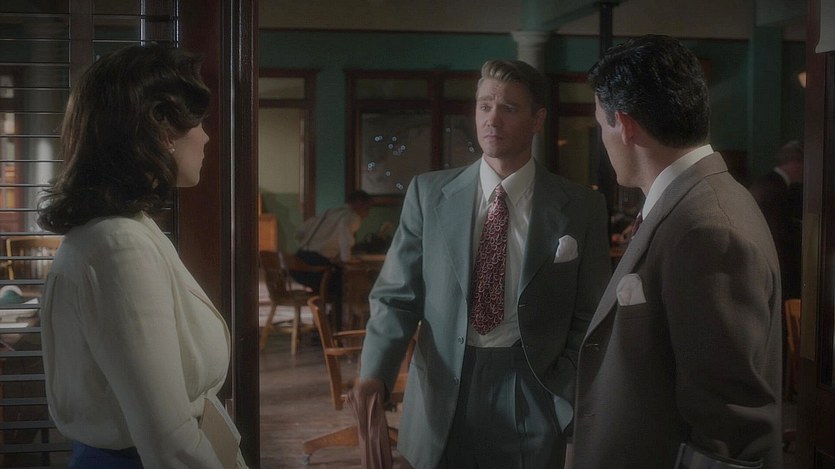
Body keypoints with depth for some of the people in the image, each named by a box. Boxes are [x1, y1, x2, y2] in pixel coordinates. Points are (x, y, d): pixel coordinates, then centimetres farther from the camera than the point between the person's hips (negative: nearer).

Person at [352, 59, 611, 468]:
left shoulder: (581, 208, -2)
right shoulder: (428, 193, 1)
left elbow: (589, 320, 1)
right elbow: (396, 295, -2)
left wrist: (565, 401, -9)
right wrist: (374, 373, -17)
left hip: (531, 400, -1)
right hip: (442, 393, 1)